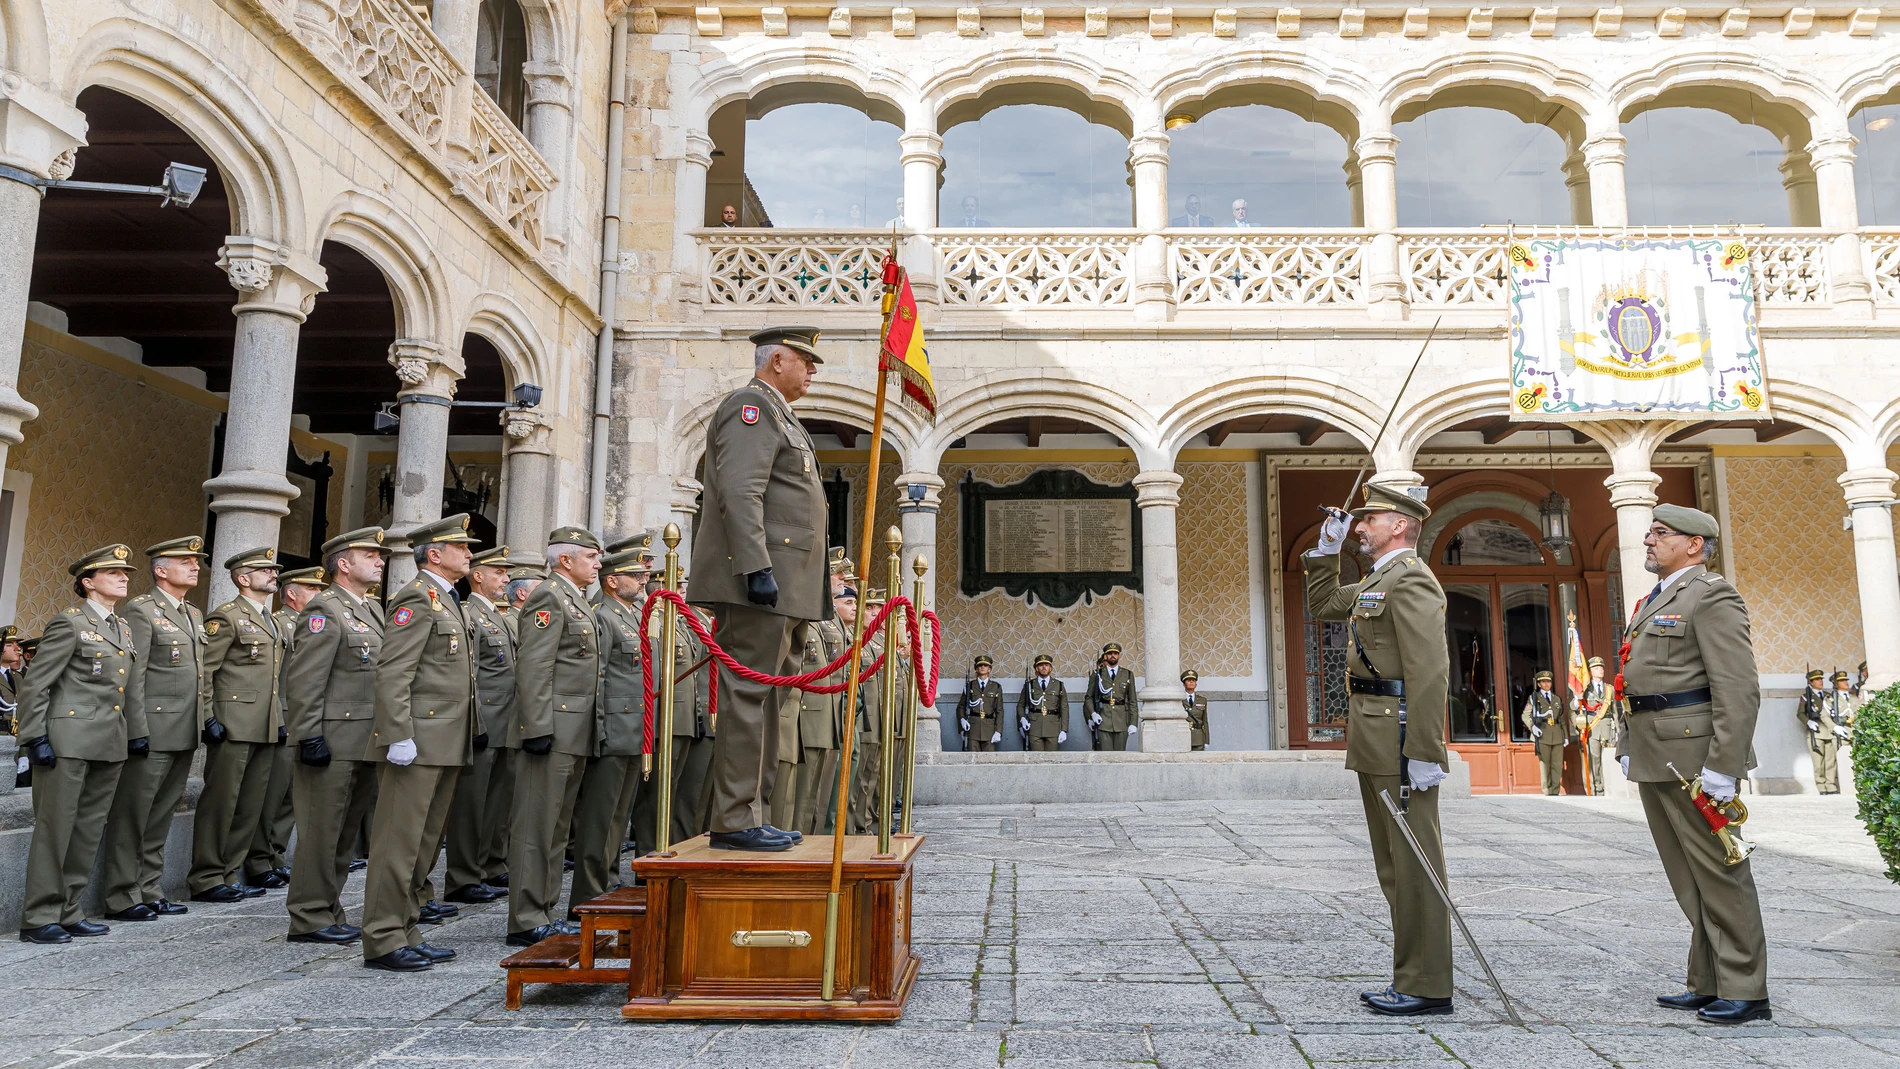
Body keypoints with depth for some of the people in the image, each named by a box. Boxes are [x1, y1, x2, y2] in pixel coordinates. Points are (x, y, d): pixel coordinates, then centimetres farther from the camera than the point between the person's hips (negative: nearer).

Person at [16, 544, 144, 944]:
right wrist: (36, 738, -13)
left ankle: (67, 912, 18)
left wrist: (138, 733, 16)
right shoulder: (69, 624, -6)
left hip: (110, 745, 7)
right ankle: (38, 919, 5)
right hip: (70, 741, -7)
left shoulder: (123, 629, 16)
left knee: (89, 830, 10)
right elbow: (36, 686, -8)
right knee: (54, 828, -2)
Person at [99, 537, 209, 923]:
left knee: (161, 818, 13)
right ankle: (121, 898, 8)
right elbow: (133, 675, -12)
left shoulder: (195, 615, 17)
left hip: (185, 735, 8)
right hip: (153, 732, -8)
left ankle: (149, 891, 21)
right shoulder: (141, 610, -7)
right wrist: (137, 730, -16)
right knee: (131, 816, 0)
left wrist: (203, 722, 14)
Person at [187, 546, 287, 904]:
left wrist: (280, 718, 17)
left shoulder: (271, 622, 19)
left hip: (265, 729, 8)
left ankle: (231, 874, 18)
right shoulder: (226, 616, -6)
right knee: (220, 802, -2)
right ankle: (207, 880, 7)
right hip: (233, 726, -8)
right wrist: (209, 718, -16)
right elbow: (202, 670, -11)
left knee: (251, 805, 10)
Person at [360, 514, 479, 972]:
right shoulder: (418, 597, -10)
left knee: (425, 844, 14)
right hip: (418, 743, -10)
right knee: (398, 843, -4)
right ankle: (383, 941, 3)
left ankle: (406, 933, 22)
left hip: (444, 745, 10)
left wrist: (465, 736, 21)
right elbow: (392, 673, -18)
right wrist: (400, 736, -23)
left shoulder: (447, 600, 20)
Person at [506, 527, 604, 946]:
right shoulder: (549, 597, -10)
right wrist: (538, 729, -23)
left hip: (575, 735, 10)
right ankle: (527, 921, 2)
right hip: (553, 732, -10)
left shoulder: (575, 600, 20)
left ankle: (544, 912, 22)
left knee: (557, 828, 14)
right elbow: (532, 668, -18)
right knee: (536, 826, -4)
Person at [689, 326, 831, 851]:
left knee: (763, 700, 10)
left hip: (782, 589, 10)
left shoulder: (778, 415, 27)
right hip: (760, 583, -10)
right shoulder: (750, 406, -5)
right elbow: (739, 493, -18)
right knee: (749, 696, -9)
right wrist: (758, 568, -25)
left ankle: (751, 816, 15)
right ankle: (734, 822, -5)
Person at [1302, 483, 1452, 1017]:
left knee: (1413, 863, -2)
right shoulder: (1377, 581, 18)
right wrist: (1327, 550, 21)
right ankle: (1411, 978, 24)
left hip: (1399, 741, -11)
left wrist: (1424, 753, -24)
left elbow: (1430, 672, -21)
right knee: (1394, 865, 15)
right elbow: (1322, 606, 32)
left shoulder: (1411, 579, -13)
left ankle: (1426, 987, 7)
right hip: (1375, 744, 11)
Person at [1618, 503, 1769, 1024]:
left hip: (1693, 756, -9)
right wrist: (1628, 745, 17)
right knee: (1688, 879, 13)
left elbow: (1739, 689, -17)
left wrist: (1722, 767, -21)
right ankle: (1708, 985, 22)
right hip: (1654, 760, 9)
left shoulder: (1712, 596, -9)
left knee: (1719, 872, -1)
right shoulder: (1651, 603, 19)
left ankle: (1745, 991, 9)